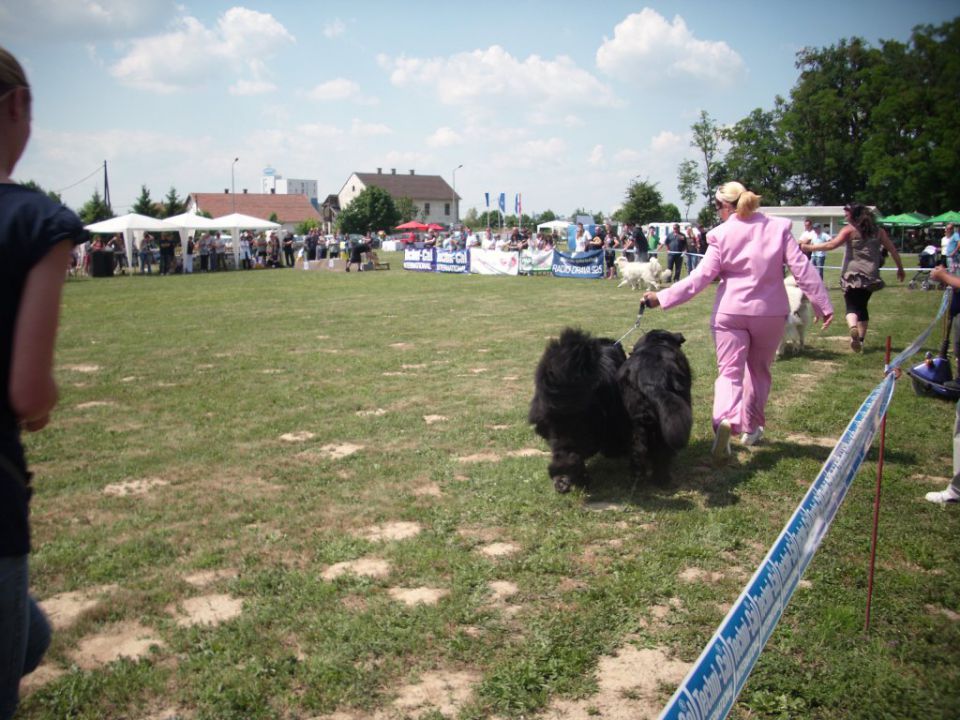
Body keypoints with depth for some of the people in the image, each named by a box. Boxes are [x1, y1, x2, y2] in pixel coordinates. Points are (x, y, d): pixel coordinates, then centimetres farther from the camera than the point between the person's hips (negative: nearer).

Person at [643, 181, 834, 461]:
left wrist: (661, 297, -6)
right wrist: (823, 304, 1)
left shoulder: (721, 234, -7)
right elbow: (801, 268, -4)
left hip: (731, 311, -2)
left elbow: (701, 277, -11)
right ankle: (751, 428, 31)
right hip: (770, 312, 2)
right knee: (759, 370, 20)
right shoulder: (778, 227, -1)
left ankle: (725, 419, -30)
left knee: (729, 371, -1)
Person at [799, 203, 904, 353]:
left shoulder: (850, 229, -4)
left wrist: (810, 247, -11)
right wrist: (900, 269, 19)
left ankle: (853, 328, -34)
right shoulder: (878, 231, 9)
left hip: (852, 274, -4)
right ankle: (861, 339, 19)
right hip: (870, 275, 4)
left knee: (852, 306, -3)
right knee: (862, 306, 18)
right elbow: (893, 250, 9)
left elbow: (832, 244, -16)